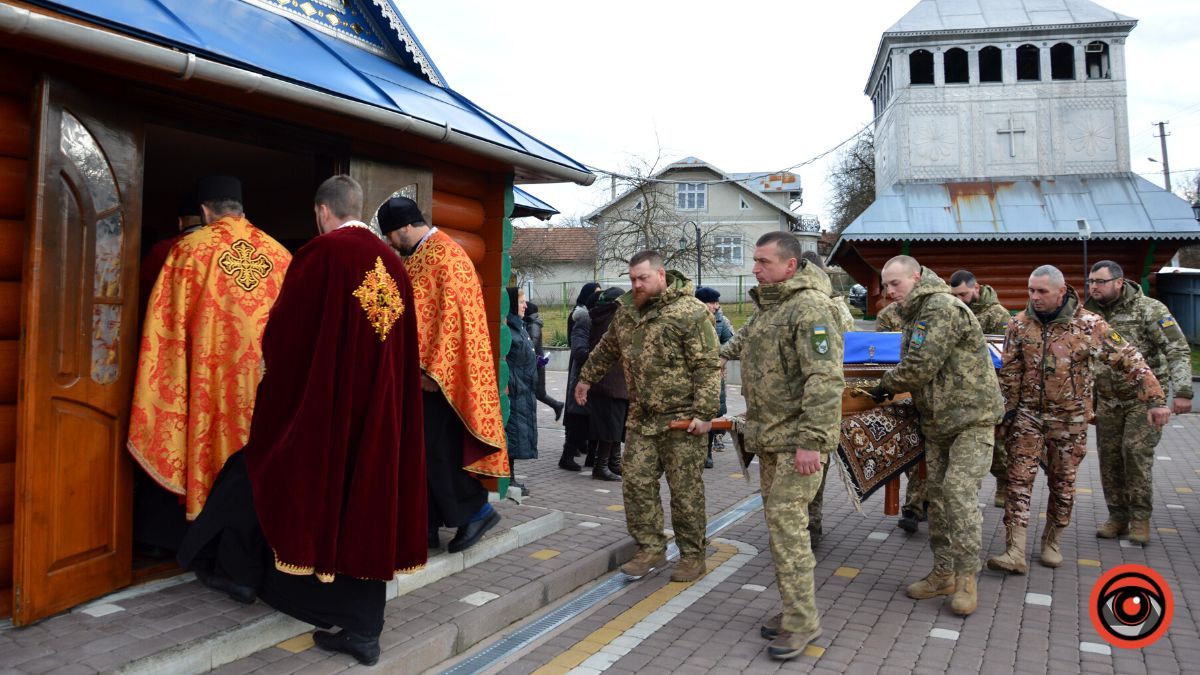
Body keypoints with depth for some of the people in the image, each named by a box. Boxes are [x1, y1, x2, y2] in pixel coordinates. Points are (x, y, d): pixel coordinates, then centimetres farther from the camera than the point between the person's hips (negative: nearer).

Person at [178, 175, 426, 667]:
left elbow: (282, 330, -6)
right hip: (379, 409, 5)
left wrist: (276, 365, 13)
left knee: (265, 470, 19)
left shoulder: (321, 254, -11)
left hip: (317, 402, -5)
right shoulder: (393, 263, 7)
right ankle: (363, 630, 13)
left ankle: (238, 571, 36)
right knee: (367, 499, 8)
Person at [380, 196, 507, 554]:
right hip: (424, 370, 10)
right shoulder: (421, 256, 18)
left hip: (437, 372, -10)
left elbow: (451, 315, -20)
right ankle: (427, 526, 15)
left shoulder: (442, 255, -12)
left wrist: (431, 370, -22)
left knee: (435, 447, -7)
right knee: (422, 448, 9)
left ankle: (476, 510, 6)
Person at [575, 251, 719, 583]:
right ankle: (651, 549, 19)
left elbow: (708, 366, -15)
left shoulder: (690, 312, -13)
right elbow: (607, 348, 25)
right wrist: (586, 377, 32)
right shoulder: (627, 308, 8)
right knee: (636, 482, 6)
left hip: (681, 419, -6)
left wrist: (705, 413, -19)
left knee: (685, 490, 2)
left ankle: (692, 555, 18)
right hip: (640, 418, 6)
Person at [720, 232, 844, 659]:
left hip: (798, 438, -9)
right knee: (778, 520, 13)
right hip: (768, 436, 9)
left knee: (785, 519, -9)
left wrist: (812, 441, -27)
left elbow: (825, 380, -25)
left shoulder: (811, 308, -17)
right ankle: (793, 609, 25)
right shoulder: (765, 305, 13)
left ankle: (802, 620, 2)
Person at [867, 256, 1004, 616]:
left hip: (971, 417, -10)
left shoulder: (942, 308, -19)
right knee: (936, 494, 10)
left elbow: (919, 368, -24)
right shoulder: (917, 313, 13)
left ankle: (966, 578, -4)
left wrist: (886, 385, -8)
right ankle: (943, 573, 19)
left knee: (959, 492, -15)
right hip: (937, 421, 10)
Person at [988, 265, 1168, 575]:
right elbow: (1010, 371, 1)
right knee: (1019, 479, -6)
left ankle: (1052, 541, 29)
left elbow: (1129, 361, -8)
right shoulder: (1019, 324, -3)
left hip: (1069, 418, -1)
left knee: (1062, 483, 10)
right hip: (1027, 414, 1)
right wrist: (1010, 408, -1)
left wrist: (1155, 399, -12)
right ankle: (1015, 552, -6)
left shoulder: (1089, 325, -10)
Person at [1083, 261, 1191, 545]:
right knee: (1109, 457, 5)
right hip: (1107, 401, 5)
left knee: (1136, 450, -13)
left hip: (1144, 396, -5)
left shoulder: (1149, 309, -10)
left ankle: (1140, 517, 3)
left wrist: (1182, 391, -23)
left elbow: (1178, 349, -14)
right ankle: (1118, 516, 19)